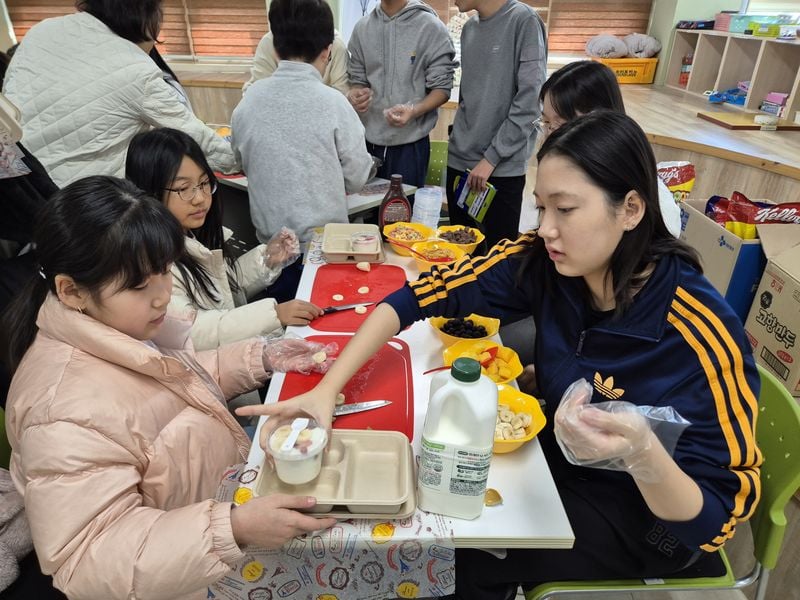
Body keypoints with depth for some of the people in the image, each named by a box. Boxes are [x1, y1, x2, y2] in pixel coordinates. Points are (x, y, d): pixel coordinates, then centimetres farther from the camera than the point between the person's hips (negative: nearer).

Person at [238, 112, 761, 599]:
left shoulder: (703, 334, -31)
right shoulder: (543, 263, -18)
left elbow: (714, 524, -24)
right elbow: (418, 297, -18)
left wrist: (643, 454, -45)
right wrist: (327, 390, -26)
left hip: (645, 516, -4)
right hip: (559, 463, 4)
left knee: (467, 553, -9)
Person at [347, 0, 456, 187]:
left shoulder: (431, 27, -5)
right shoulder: (362, 27, 8)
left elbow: (442, 88, -6)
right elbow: (358, 79, 14)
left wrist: (413, 110, -24)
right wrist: (354, 95, -9)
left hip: (410, 143, -3)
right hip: (368, 141, 4)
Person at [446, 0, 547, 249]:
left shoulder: (524, 21, -7)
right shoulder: (469, 28, 13)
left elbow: (530, 101, -13)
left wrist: (491, 157, -14)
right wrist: (460, 142, 14)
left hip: (503, 167, -6)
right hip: (459, 161, 6)